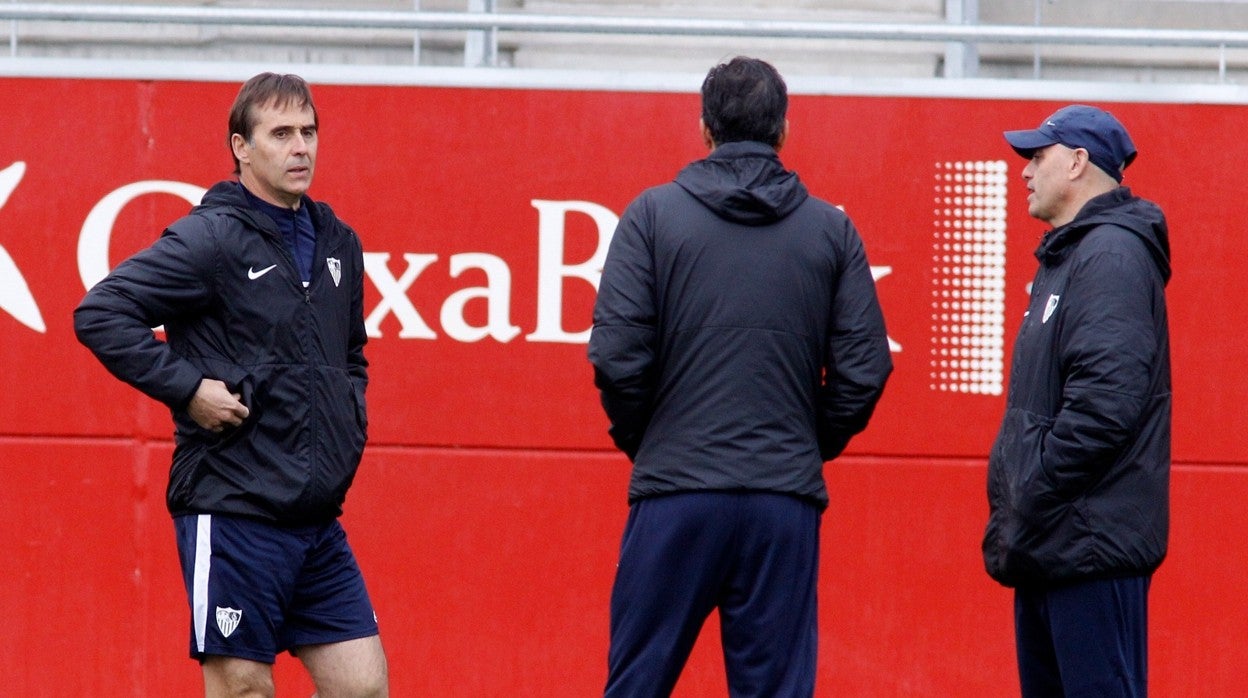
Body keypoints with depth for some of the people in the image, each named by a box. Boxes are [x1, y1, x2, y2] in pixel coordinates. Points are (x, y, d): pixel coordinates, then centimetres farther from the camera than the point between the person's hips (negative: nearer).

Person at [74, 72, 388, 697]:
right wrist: (187, 389, -16)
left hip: (318, 517, 7)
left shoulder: (338, 244, 14)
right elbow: (99, 313, -14)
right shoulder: (211, 238, -8)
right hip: (234, 511, -7)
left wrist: (349, 421, 14)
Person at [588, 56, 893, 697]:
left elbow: (616, 354, -6)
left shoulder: (654, 215, 0)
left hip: (675, 493, -2)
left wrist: (642, 441, 10)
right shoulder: (831, 229, 6)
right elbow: (864, 369, 3)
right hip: (786, 501, 2)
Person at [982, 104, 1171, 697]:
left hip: (1093, 546, -11)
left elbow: (1106, 402, -24)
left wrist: (1026, 508, -20)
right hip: (1052, 547, 11)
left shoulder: (1111, 256, -13)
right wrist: (1011, 509, 15)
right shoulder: (1067, 256, 20)